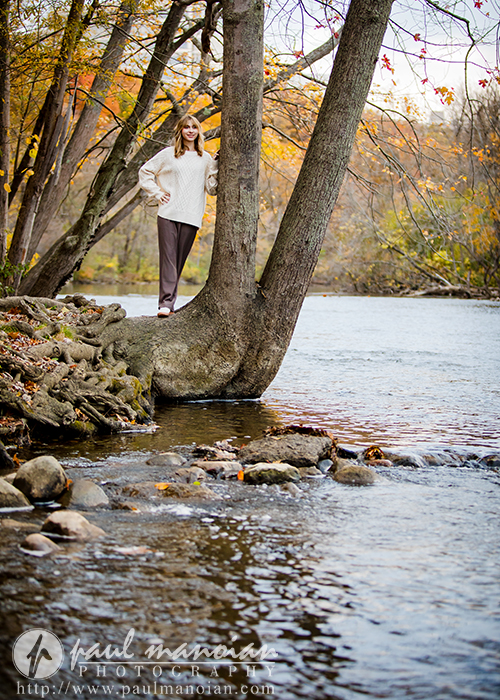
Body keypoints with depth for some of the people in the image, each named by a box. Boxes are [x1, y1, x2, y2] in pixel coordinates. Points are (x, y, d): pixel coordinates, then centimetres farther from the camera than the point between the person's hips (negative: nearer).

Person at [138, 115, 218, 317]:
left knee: (179, 260, 1)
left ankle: (169, 302, 6)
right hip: (168, 214, -1)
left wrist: (215, 166, -1)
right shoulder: (168, 154, 9)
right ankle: (165, 302, -13)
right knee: (168, 258, -9)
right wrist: (156, 193, 5)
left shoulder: (205, 159, 13)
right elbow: (145, 172, 16)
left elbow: (213, 188, 10)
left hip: (191, 217, 1)